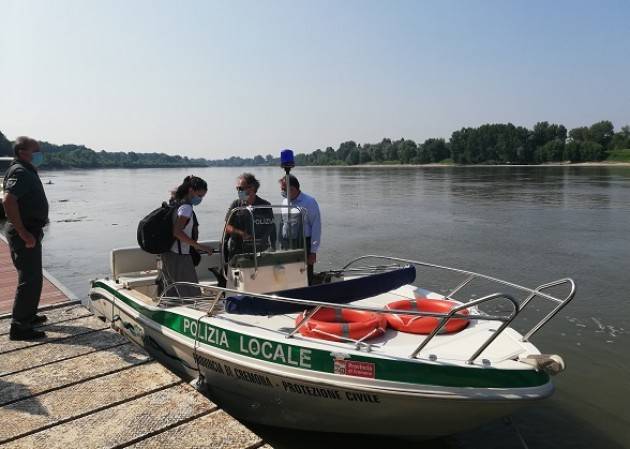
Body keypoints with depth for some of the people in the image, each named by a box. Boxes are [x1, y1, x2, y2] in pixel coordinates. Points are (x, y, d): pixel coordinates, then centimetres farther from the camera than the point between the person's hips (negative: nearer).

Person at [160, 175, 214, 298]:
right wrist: (199, 246, -23)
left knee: (172, 294, 17)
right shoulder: (186, 207, -16)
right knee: (191, 296, -5)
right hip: (179, 257, -10)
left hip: (168, 254, 10)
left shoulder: (176, 204, 12)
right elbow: (177, 232, -25)